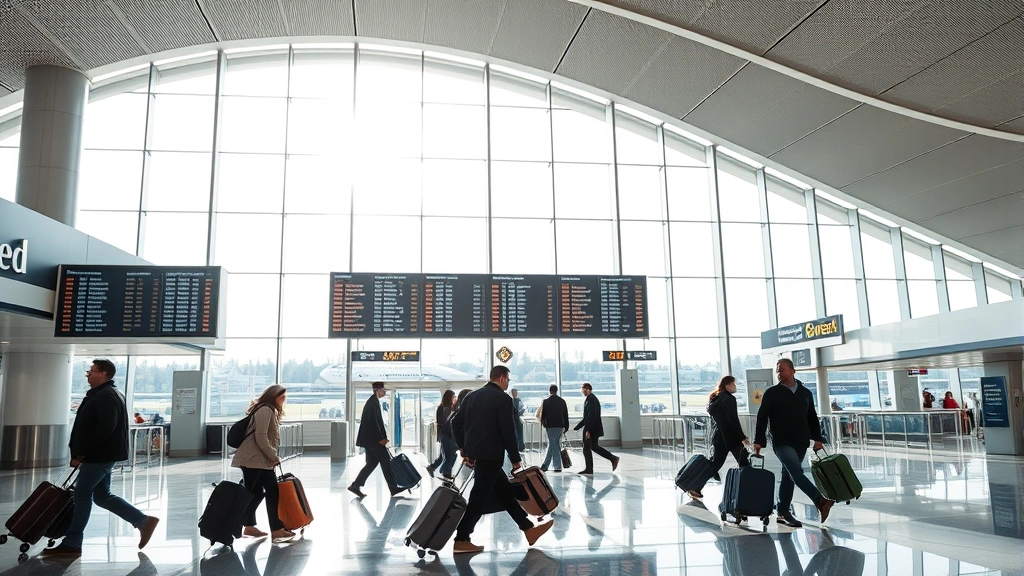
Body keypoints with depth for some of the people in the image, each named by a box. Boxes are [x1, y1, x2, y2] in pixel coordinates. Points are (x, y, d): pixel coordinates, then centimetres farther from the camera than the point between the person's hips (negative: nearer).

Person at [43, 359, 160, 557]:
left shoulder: (105, 396, -17)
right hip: (100, 455, 11)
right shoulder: (101, 394, 18)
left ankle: (71, 544, 8)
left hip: (99, 456, -11)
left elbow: (105, 429, -25)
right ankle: (143, 521, 13)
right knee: (102, 496, 12)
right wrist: (79, 453, 15)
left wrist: (80, 453, -20)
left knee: (82, 494, -2)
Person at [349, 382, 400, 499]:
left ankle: (355, 485, 11)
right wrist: (381, 438, -17)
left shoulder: (372, 401, 16)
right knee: (385, 461, -4)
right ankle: (393, 488, 1)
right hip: (373, 439, -10)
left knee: (372, 463, 12)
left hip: (369, 439, 10)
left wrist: (382, 437, 17)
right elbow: (373, 421, -22)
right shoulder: (374, 402, -15)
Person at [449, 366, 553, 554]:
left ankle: (528, 529, 21)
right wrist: (515, 459, -6)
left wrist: (464, 449, 16)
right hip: (491, 455, -8)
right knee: (479, 498, -2)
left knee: (504, 490, 14)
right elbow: (508, 431, -13)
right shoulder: (503, 399, -10)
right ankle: (461, 540, 0)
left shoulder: (471, 396, 11)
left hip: (474, 453, 8)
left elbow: (456, 423, 10)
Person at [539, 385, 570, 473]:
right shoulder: (562, 401, 4)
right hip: (560, 426, 4)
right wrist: (566, 427, 12)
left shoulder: (546, 401, -7)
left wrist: (542, 423, 15)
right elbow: (566, 415, 6)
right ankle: (545, 465, 19)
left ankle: (558, 467, -2)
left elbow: (542, 414, -2)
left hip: (550, 426, -4)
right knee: (553, 445, 13)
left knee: (554, 446, 0)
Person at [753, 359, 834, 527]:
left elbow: (812, 418, 17)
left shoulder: (805, 393, 11)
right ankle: (820, 501, -31)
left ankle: (783, 513, 15)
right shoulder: (772, 393, -1)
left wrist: (817, 438, 8)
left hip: (801, 443, 4)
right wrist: (758, 441, -10)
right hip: (782, 442, -4)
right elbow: (762, 417, -4)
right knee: (796, 472, -23)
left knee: (789, 477, 9)